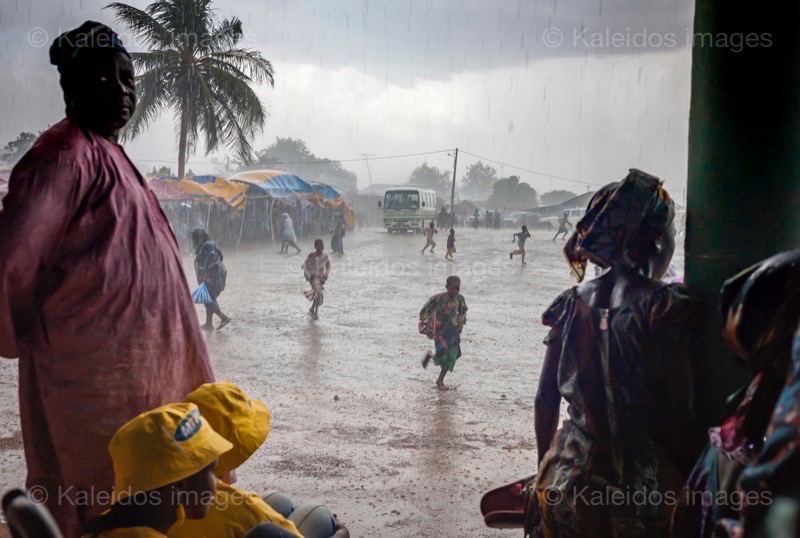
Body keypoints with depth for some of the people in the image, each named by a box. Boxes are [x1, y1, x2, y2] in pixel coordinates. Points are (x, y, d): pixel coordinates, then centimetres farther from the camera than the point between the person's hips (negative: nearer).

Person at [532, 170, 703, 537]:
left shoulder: (573, 304, 1)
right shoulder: (669, 308, -13)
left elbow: (545, 401, 6)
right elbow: (679, 420, -15)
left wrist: (547, 471, 19)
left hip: (570, 479, 4)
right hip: (643, 489, -4)